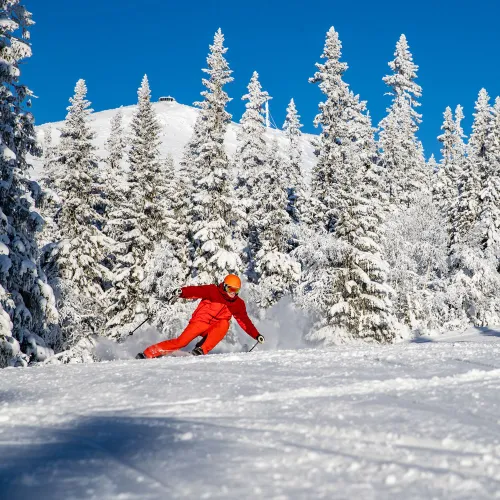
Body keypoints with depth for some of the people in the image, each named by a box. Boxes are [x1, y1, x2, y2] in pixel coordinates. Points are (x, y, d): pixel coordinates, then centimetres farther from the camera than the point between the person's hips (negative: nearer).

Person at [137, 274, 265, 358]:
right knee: (181, 342, -20)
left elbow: (245, 321, 10)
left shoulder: (238, 304, 5)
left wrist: (257, 335, 2)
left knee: (224, 323, -30)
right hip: (200, 321, -3)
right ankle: (148, 353, -14)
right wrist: (181, 292, -41)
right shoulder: (213, 291, -7)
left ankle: (201, 350, -31)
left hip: (215, 329, 3)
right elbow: (196, 291, -22)